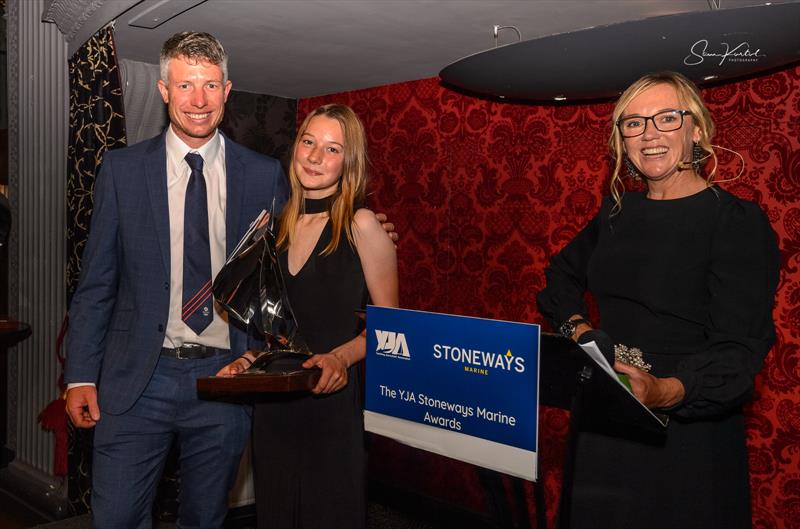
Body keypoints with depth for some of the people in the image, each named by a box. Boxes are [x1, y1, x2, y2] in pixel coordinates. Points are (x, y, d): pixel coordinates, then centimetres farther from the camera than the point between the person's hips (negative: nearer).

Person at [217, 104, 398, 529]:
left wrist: (341, 356, -21)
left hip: (334, 399, -5)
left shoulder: (360, 225, -9)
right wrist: (249, 359, 1)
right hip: (273, 401, 6)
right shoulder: (278, 224, 8)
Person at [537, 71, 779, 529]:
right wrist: (578, 328, 2)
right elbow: (562, 275, 22)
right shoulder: (618, 213, 6)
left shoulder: (738, 221, -12)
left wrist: (665, 391, -37)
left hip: (688, 437, -5)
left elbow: (739, 350, -19)